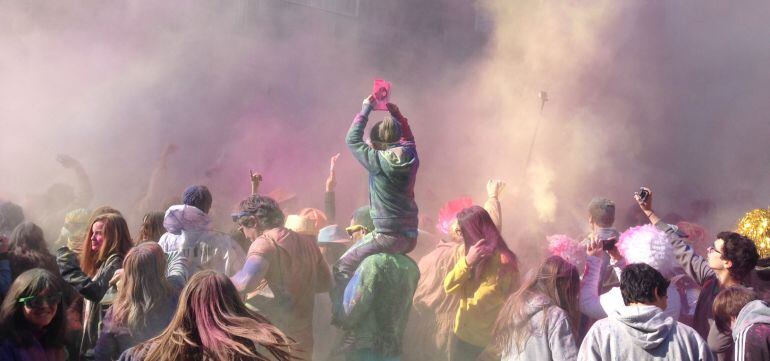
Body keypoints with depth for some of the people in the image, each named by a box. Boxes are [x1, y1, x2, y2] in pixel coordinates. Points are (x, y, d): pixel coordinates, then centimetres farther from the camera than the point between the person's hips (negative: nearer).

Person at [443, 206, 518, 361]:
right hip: (461, 332, 6)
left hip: (481, 340, -6)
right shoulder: (473, 253, 3)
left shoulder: (501, 261, -20)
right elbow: (449, 287, -5)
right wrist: (467, 261, -18)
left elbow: (478, 304, -21)